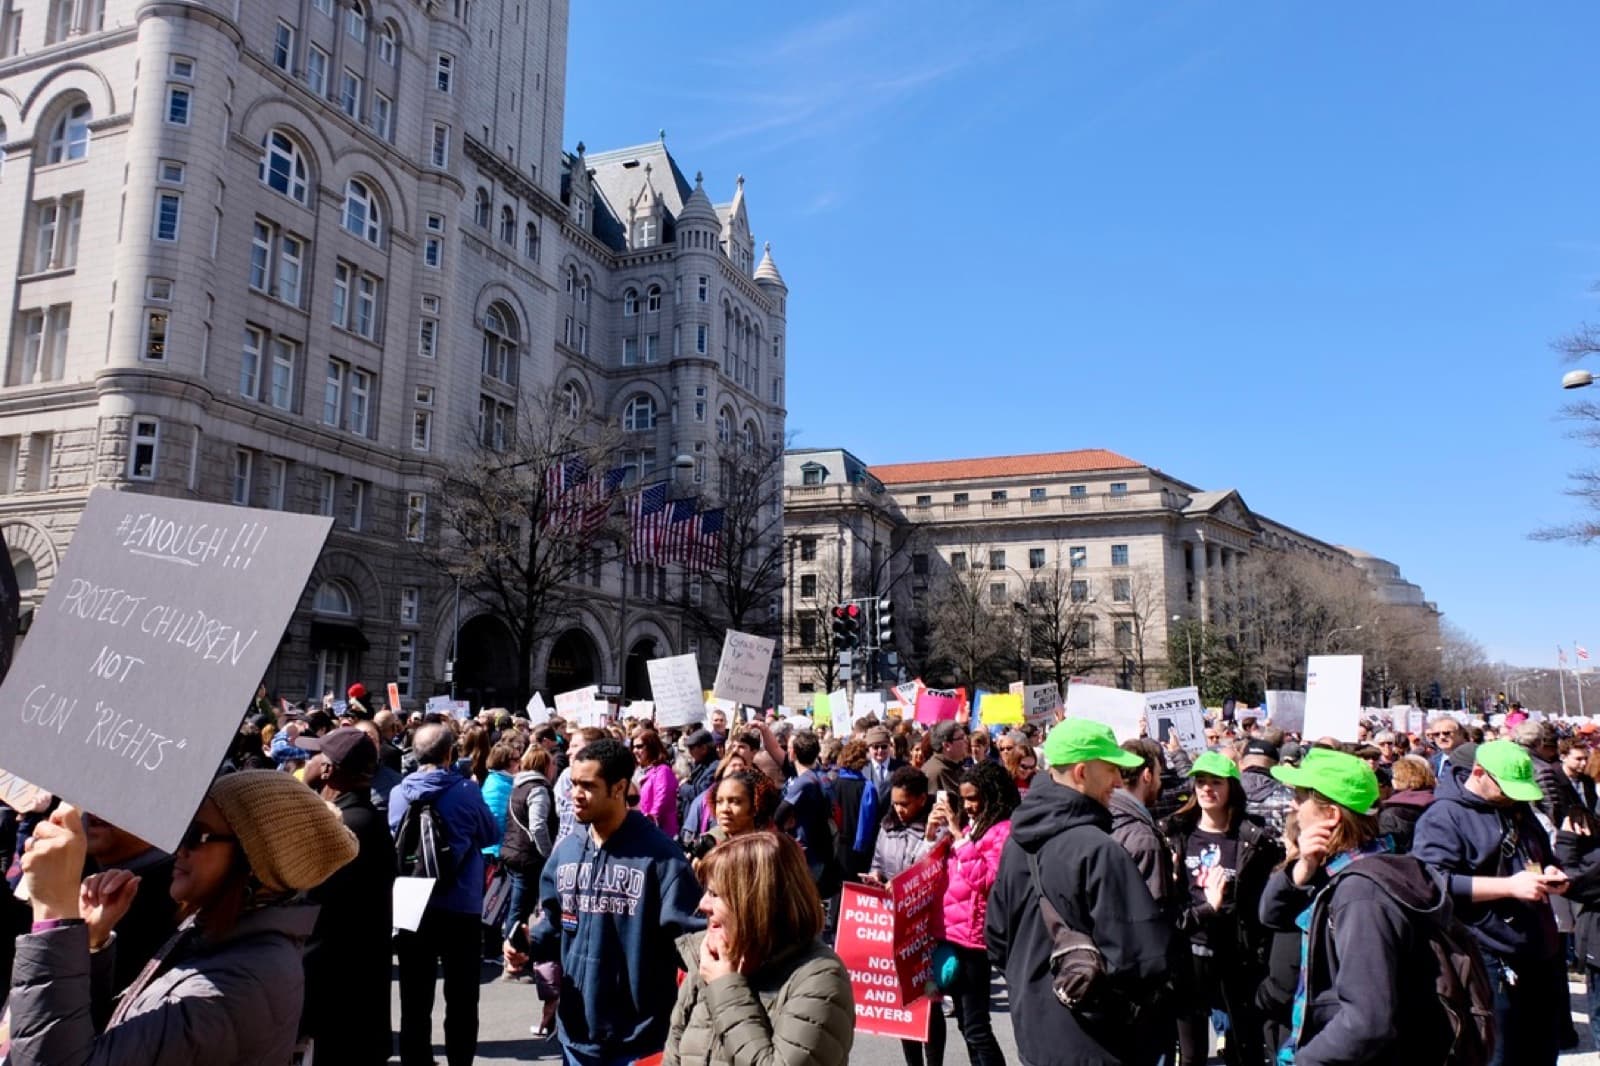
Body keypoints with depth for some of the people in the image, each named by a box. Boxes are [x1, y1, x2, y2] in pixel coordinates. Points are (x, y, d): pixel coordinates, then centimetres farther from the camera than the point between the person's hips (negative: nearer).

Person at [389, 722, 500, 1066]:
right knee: (461, 1000, 10)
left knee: (415, 1002, 12)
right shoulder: (466, 790, -11)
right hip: (461, 908, -3)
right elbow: (490, 834, 3)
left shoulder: (399, 793, -2)